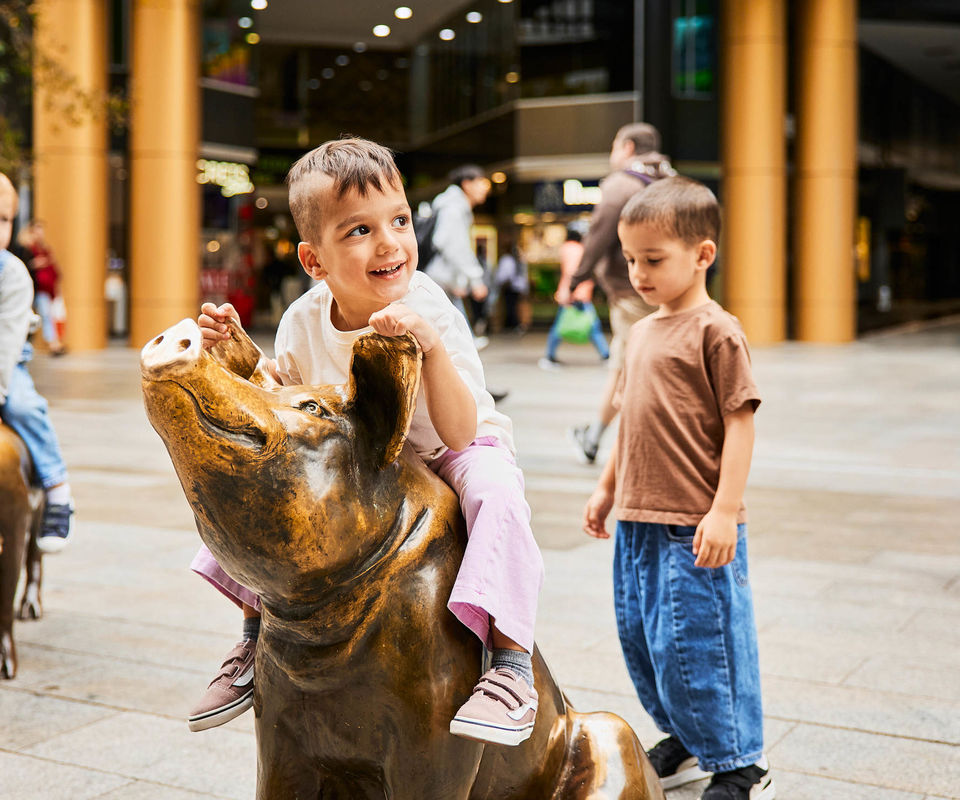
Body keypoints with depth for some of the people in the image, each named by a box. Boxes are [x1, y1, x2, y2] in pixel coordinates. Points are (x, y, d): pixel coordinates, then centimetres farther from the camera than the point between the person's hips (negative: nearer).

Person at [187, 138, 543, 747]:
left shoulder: (431, 311, -30)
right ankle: (256, 636, 17)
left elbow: (460, 434, -37)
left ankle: (514, 668, -29)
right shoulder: (305, 321, -17)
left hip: (456, 452, -5)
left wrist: (430, 344, -52)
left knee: (495, 489, -36)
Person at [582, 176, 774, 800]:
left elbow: (740, 423, -14)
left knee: (694, 645, -3)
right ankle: (688, 743, 35)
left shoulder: (715, 330, -11)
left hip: (695, 528, -8)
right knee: (640, 638, 16)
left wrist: (724, 512, -20)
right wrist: (608, 489, 23)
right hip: (638, 521, 8)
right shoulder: (643, 332, 12)